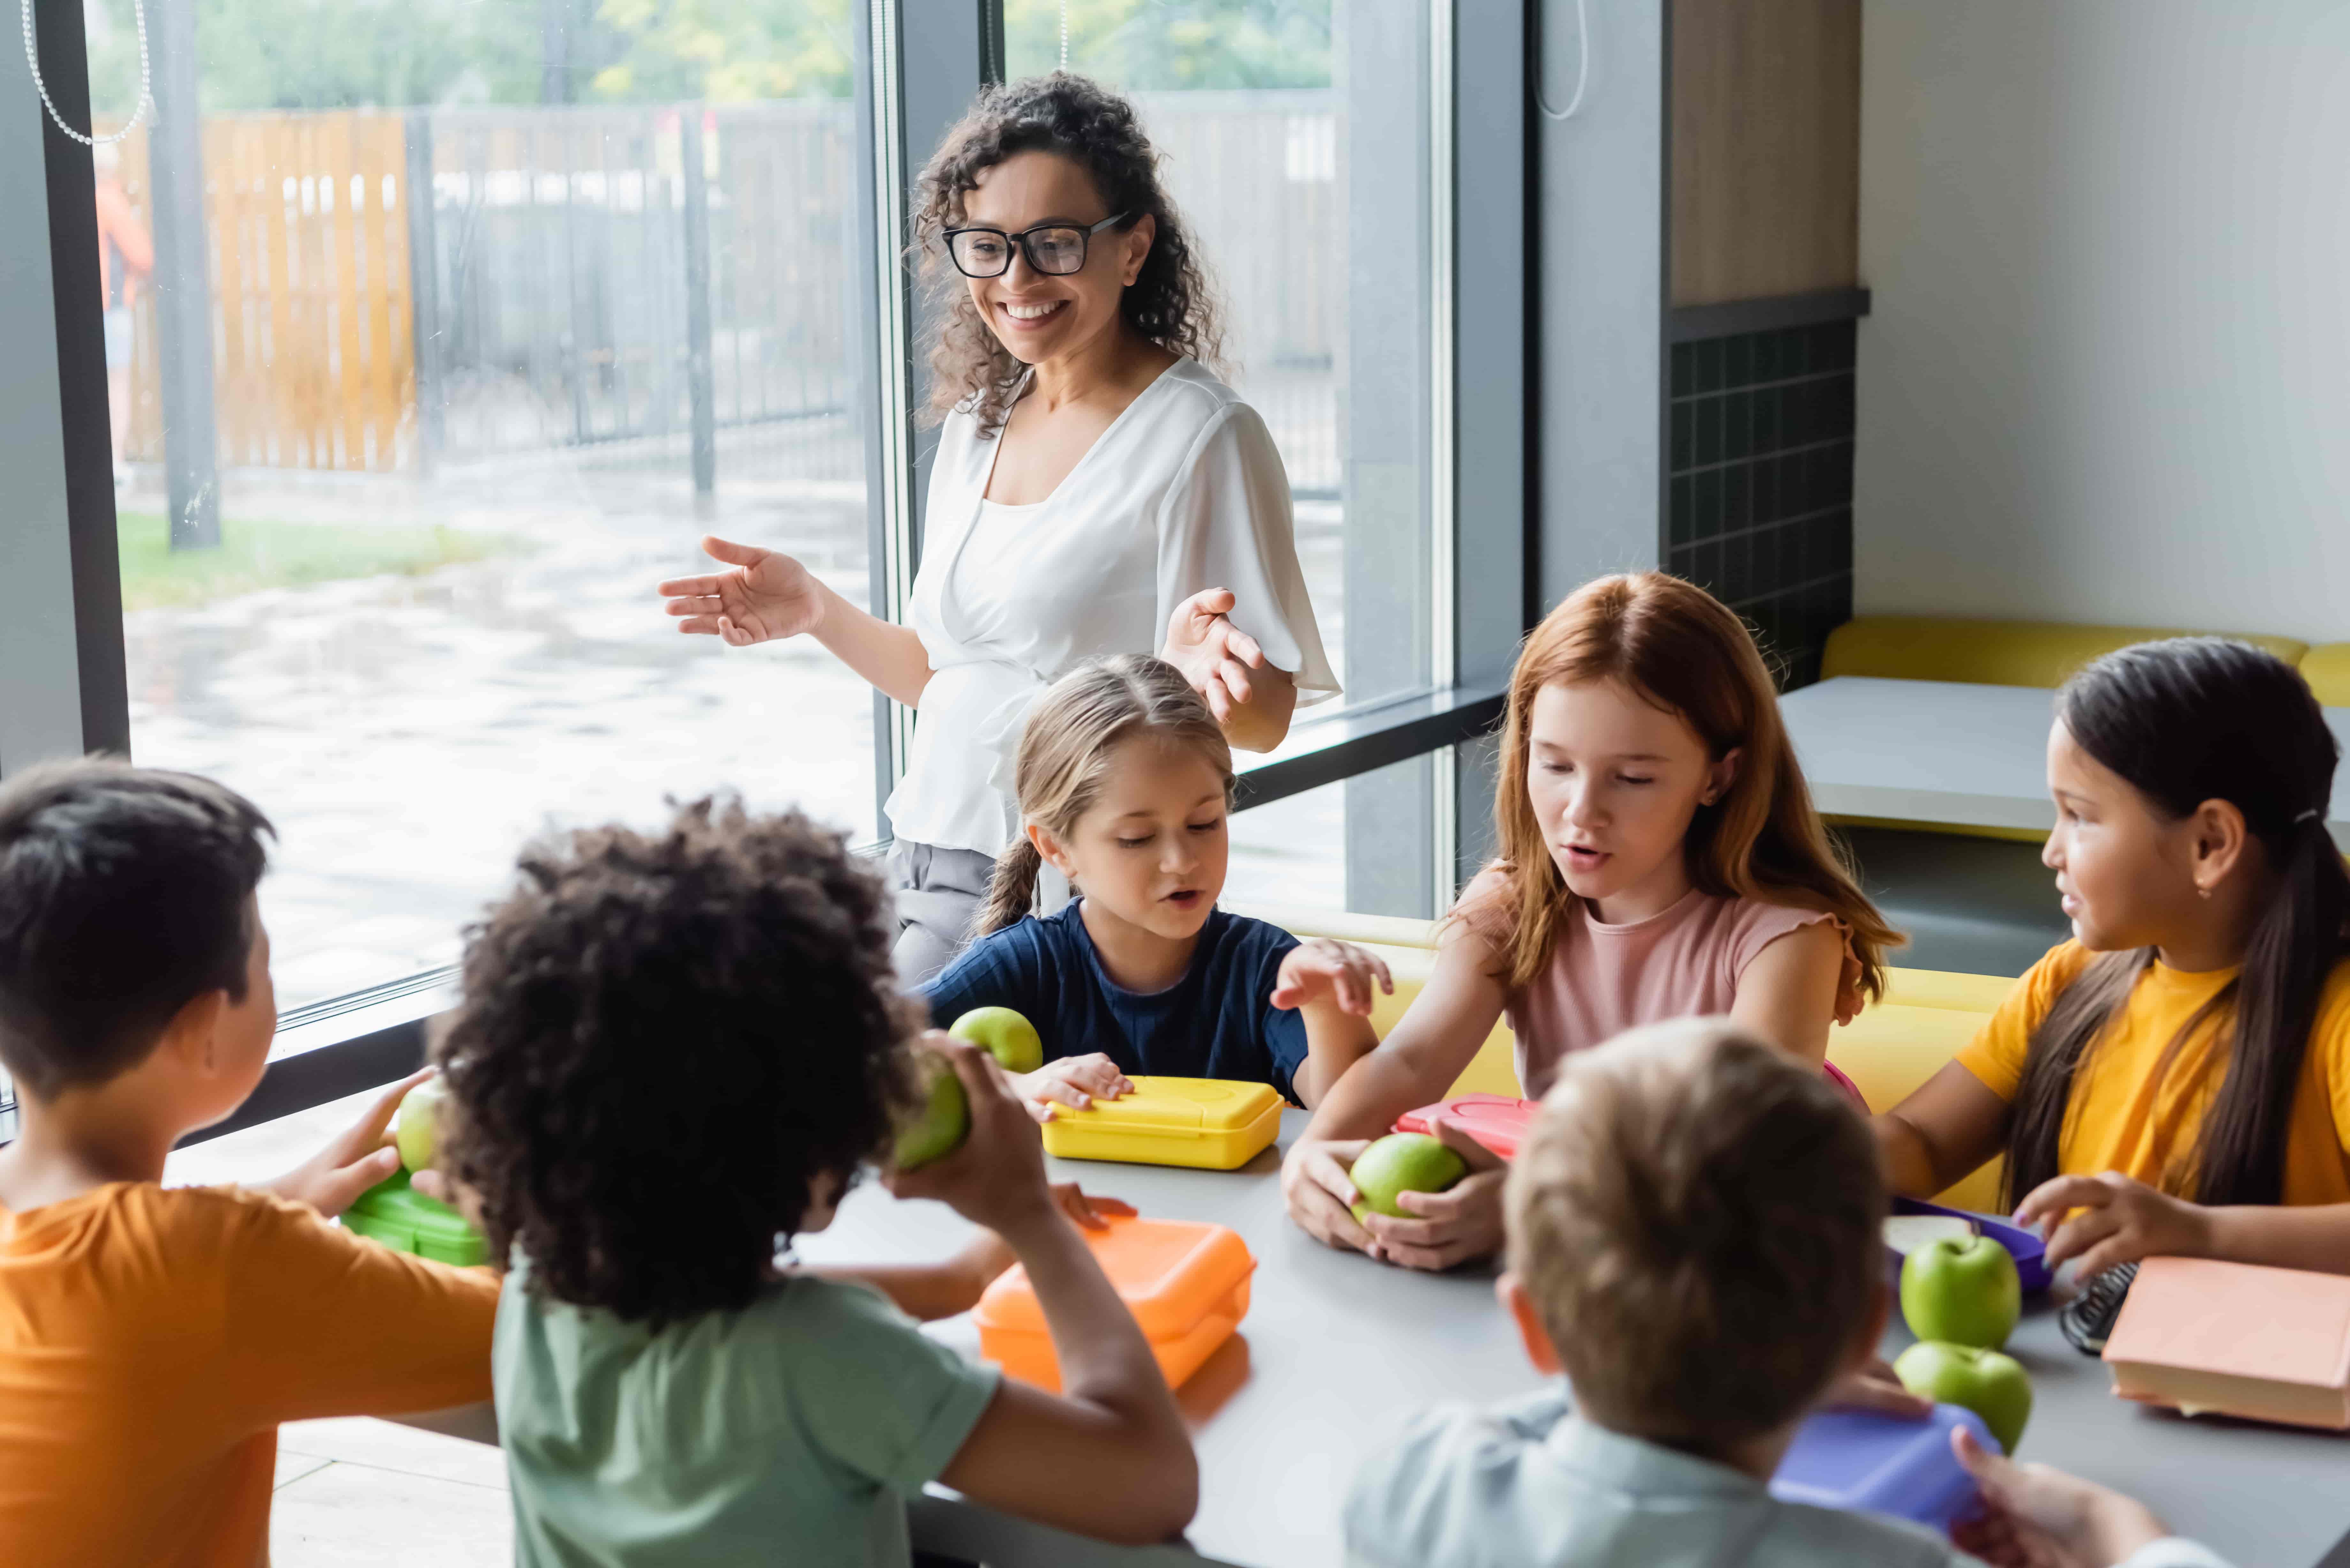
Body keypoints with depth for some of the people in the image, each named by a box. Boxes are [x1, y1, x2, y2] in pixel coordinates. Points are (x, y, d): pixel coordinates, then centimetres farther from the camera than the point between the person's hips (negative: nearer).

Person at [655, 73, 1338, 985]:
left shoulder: (1201, 436, -10)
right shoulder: (976, 422, 13)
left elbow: (1265, 720, -12)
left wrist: (1199, 668, -33)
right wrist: (816, 611, 8)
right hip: (925, 863, 7)